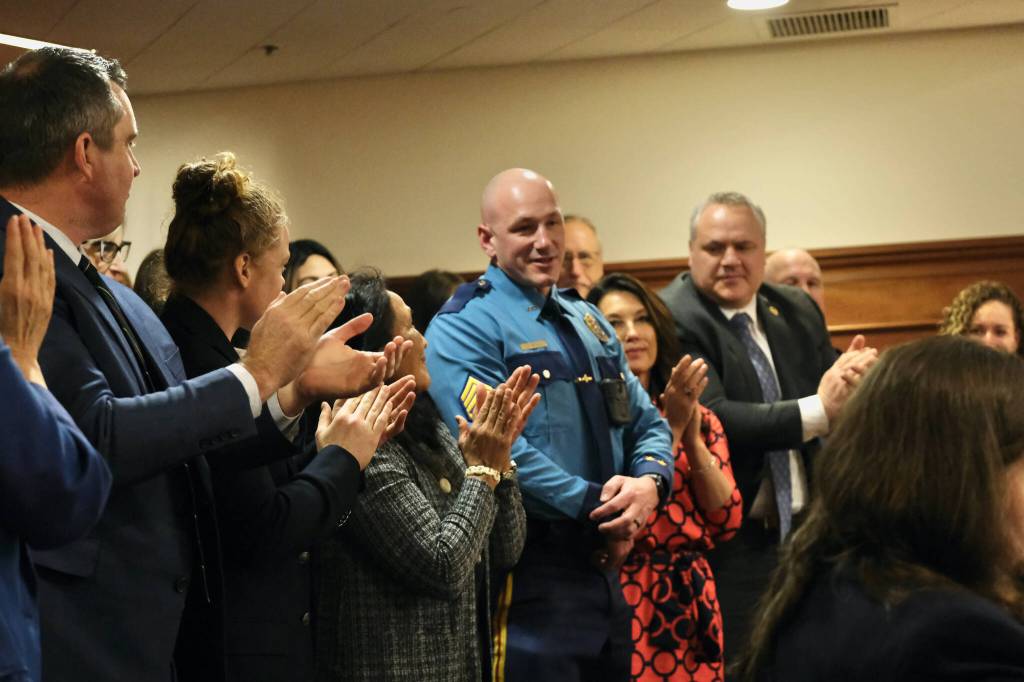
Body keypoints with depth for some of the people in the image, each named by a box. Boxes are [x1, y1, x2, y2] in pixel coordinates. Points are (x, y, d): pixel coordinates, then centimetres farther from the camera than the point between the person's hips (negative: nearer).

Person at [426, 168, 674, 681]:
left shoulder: (587, 321, 16)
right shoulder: (464, 328, -8)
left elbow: (647, 423, 15)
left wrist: (649, 483, -8)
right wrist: (596, 510, -17)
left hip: (604, 571, 7)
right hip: (530, 577, -7)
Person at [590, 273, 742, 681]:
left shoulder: (699, 417, 10)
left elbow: (726, 522, 2)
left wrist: (692, 437, -8)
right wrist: (669, 427, -16)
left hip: (693, 601, 5)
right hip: (622, 601, -4)